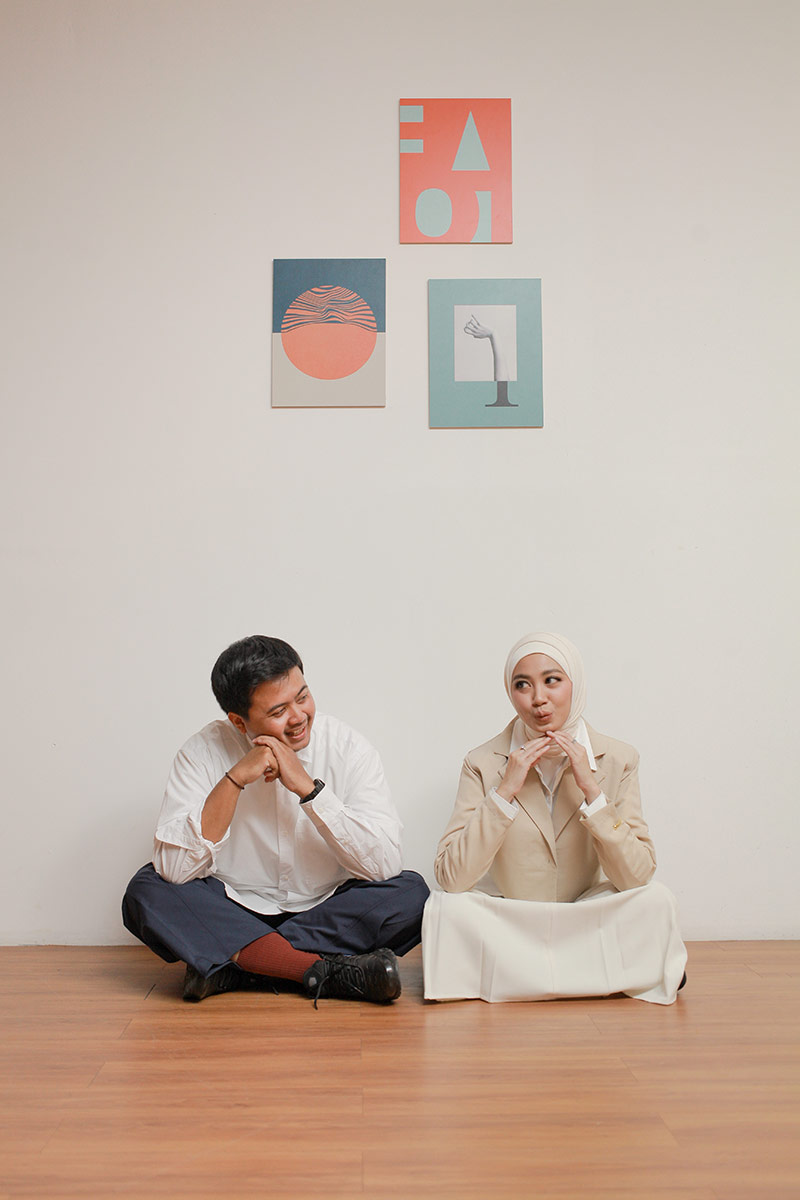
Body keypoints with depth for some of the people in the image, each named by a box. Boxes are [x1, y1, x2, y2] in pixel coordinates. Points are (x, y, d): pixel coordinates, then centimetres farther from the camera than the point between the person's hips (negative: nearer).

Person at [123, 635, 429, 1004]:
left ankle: (231, 967, -22)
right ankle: (326, 970, -30)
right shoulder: (203, 752, -10)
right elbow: (173, 869, -20)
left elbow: (385, 865, -19)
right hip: (234, 914, 0)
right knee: (145, 891, -24)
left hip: (327, 915, 0)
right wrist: (235, 778, -26)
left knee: (410, 892, -25)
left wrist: (308, 787, -26)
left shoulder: (348, 748, -10)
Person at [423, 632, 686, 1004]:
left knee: (656, 899, -25)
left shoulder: (617, 760, -6)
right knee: (444, 909, -29)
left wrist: (590, 789, -21)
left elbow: (636, 878, -13)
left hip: (584, 920, 1)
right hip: (505, 924, 0)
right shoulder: (484, 763, -8)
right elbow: (451, 878, -17)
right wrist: (505, 791, -23)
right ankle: (601, 972, -16)